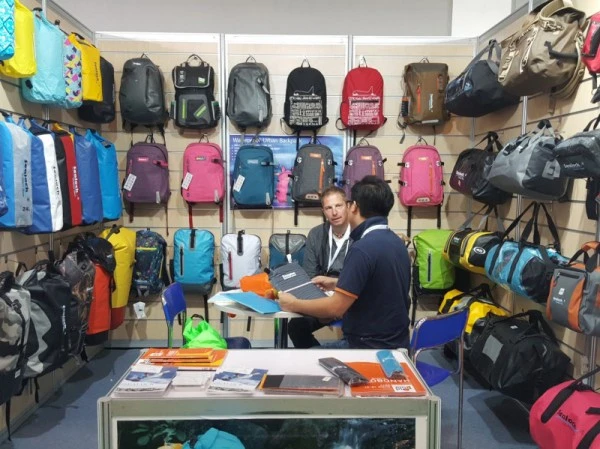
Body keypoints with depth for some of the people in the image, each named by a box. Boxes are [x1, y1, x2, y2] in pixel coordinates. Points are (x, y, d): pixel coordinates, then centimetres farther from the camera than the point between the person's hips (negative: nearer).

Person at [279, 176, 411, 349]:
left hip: (371, 347, -8)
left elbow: (335, 308, -22)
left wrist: (293, 304, -7)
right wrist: (337, 284, 20)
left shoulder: (363, 249, -24)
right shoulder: (396, 242, 5)